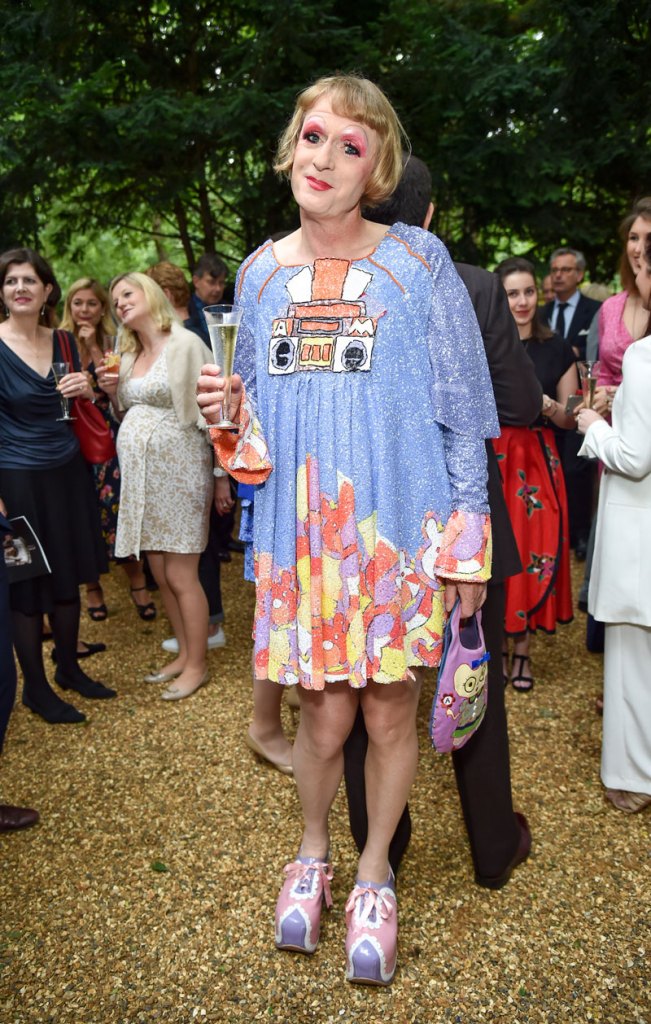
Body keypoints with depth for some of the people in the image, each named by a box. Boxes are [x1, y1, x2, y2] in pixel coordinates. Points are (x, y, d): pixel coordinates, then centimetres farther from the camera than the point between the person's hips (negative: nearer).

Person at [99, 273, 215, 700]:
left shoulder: (184, 344, -9)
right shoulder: (129, 356, 15)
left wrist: (222, 472, -14)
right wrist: (112, 392, 2)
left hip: (177, 471, -8)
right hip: (140, 474, 8)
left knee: (180, 575, -2)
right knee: (161, 573, 12)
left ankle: (197, 665, 12)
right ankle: (185, 653, 27)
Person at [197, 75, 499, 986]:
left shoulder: (416, 260, -2)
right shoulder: (261, 273, 8)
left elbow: (462, 408, 0)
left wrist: (465, 541, -4)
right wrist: (229, 413, -7)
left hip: (397, 527, -2)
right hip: (299, 531, 2)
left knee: (389, 711, 7)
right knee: (324, 713, 7)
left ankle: (374, 873, 33)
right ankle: (312, 854, 37)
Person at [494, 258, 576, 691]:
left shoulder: (557, 349, 5)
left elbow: (569, 420, 8)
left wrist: (548, 406, -11)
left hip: (537, 462, 1)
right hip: (489, 458, -1)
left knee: (535, 552, 3)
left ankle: (522, 648, 18)